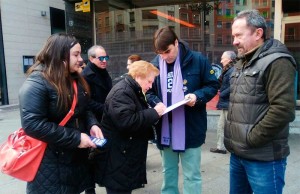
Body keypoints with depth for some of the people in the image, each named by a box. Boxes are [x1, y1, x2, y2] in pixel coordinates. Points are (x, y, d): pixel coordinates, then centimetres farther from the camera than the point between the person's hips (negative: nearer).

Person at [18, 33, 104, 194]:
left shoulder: (75, 80, 8)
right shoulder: (37, 82, -18)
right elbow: (32, 124, -25)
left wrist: (92, 124, -8)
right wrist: (75, 138, -24)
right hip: (50, 162, -7)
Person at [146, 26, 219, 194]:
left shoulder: (197, 60, -9)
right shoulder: (155, 64, 0)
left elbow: (213, 85, -1)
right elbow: (149, 91, 11)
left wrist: (197, 96, -20)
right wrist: (156, 103, -10)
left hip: (191, 128, -3)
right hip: (165, 129, 4)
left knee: (192, 175, 9)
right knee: (169, 172, 20)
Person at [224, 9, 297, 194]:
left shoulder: (277, 62, -13)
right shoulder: (242, 63, 15)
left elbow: (283, 110, -22)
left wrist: (251, 139, -16)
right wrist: (235, 139, 10)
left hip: (263, 157, -8)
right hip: (238, 153, 8)